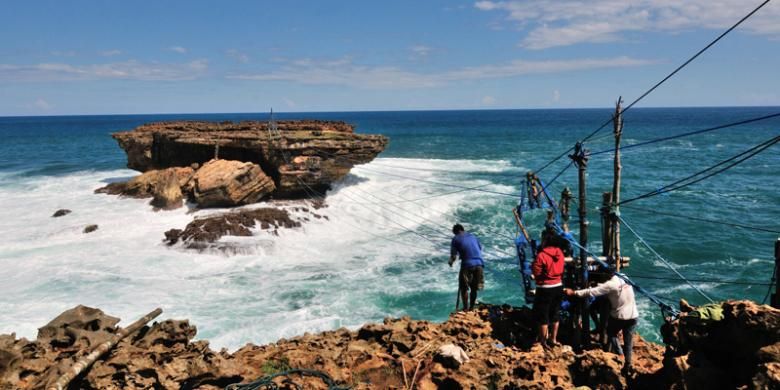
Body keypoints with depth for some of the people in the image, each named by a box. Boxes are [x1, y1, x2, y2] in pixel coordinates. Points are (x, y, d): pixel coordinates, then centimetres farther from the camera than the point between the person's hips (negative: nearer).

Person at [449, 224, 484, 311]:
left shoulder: (456, 239, 5)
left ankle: (465, 308, 13)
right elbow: (480, 248, 22)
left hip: (467, 265, -4)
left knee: (463, 288, 12)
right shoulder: (473, 236, 18)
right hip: (479, 264, 4)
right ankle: (471, 308, 26)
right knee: (474, 288, 18)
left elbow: (453, 255, 0)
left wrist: (451, 262, 20)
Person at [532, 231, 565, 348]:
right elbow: (562, 270, 9)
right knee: (555, 314, 18)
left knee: (543, 316, 5)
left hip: (545, 288, -6)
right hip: (558, 286, 6)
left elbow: (536, 273, -14)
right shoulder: (560, 253, -1)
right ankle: (553, 339, 28)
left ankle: (543, 341, 11)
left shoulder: (541, 255, -20)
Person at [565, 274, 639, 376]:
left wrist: (574, 292, -15)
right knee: (628, 341, 14)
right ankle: (627, 365, 15)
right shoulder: (625, 279, 3)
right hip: (633, 316, 6)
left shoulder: (610, 284, -18)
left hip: (620, 316, -6)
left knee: (611, 333, 24)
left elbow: (592, 292, -19)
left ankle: (620, 355, 19)